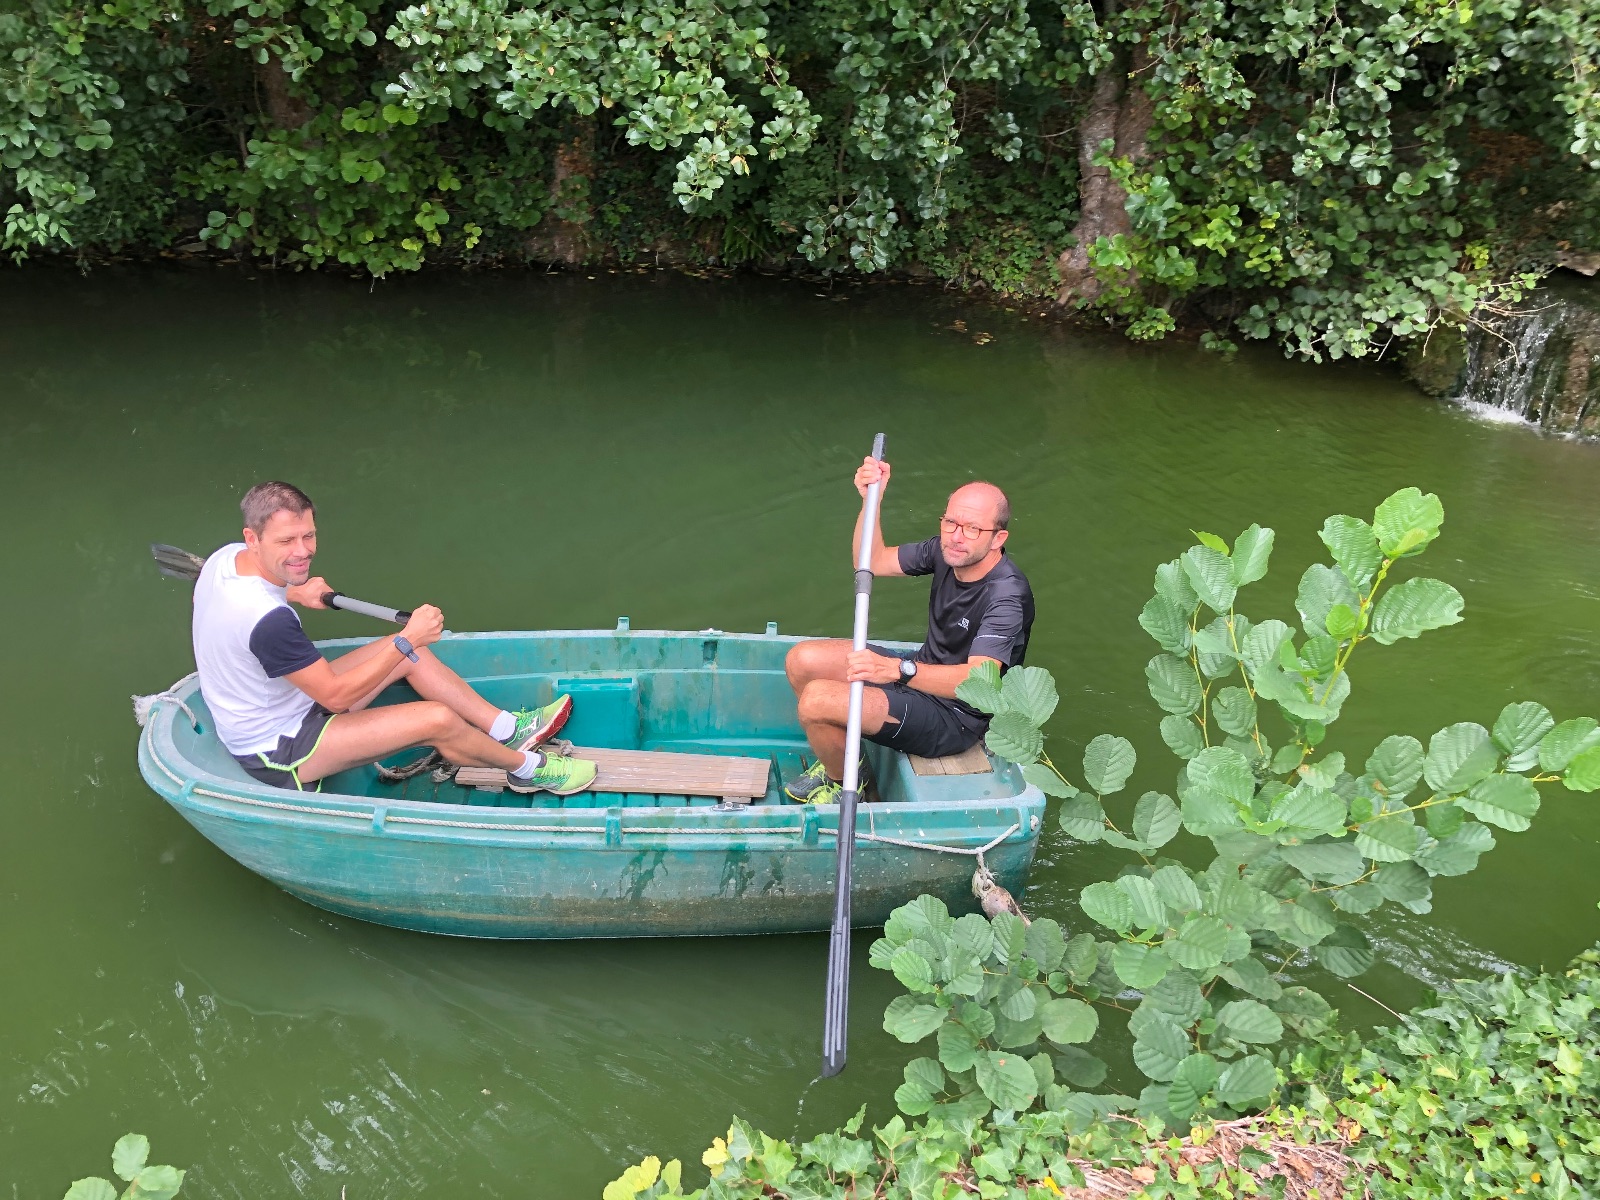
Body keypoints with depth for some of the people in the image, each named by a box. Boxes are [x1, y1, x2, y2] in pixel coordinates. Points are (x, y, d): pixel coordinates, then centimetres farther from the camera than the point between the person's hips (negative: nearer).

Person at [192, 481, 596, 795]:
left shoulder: (226, 556, -9)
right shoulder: (269, 621, -37)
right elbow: (336, 696, -27)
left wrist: (291, 592, 14)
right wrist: (408, 639, -24)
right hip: (279, 754, -10)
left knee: (410, 652, 9)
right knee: (437, 719, -18)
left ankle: (508, 729, 19)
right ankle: (526, 768, 10)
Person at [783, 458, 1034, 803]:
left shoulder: (1007, 595, -28)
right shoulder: (946, 552, -5)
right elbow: (872, 562, 8)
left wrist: (898, 669, -50)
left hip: (954, 717, -9)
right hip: (920, 673, 9)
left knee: (816, 699, -23)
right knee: (802, 660, 1)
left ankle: (843, 784, 8)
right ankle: (837, 760, 21)